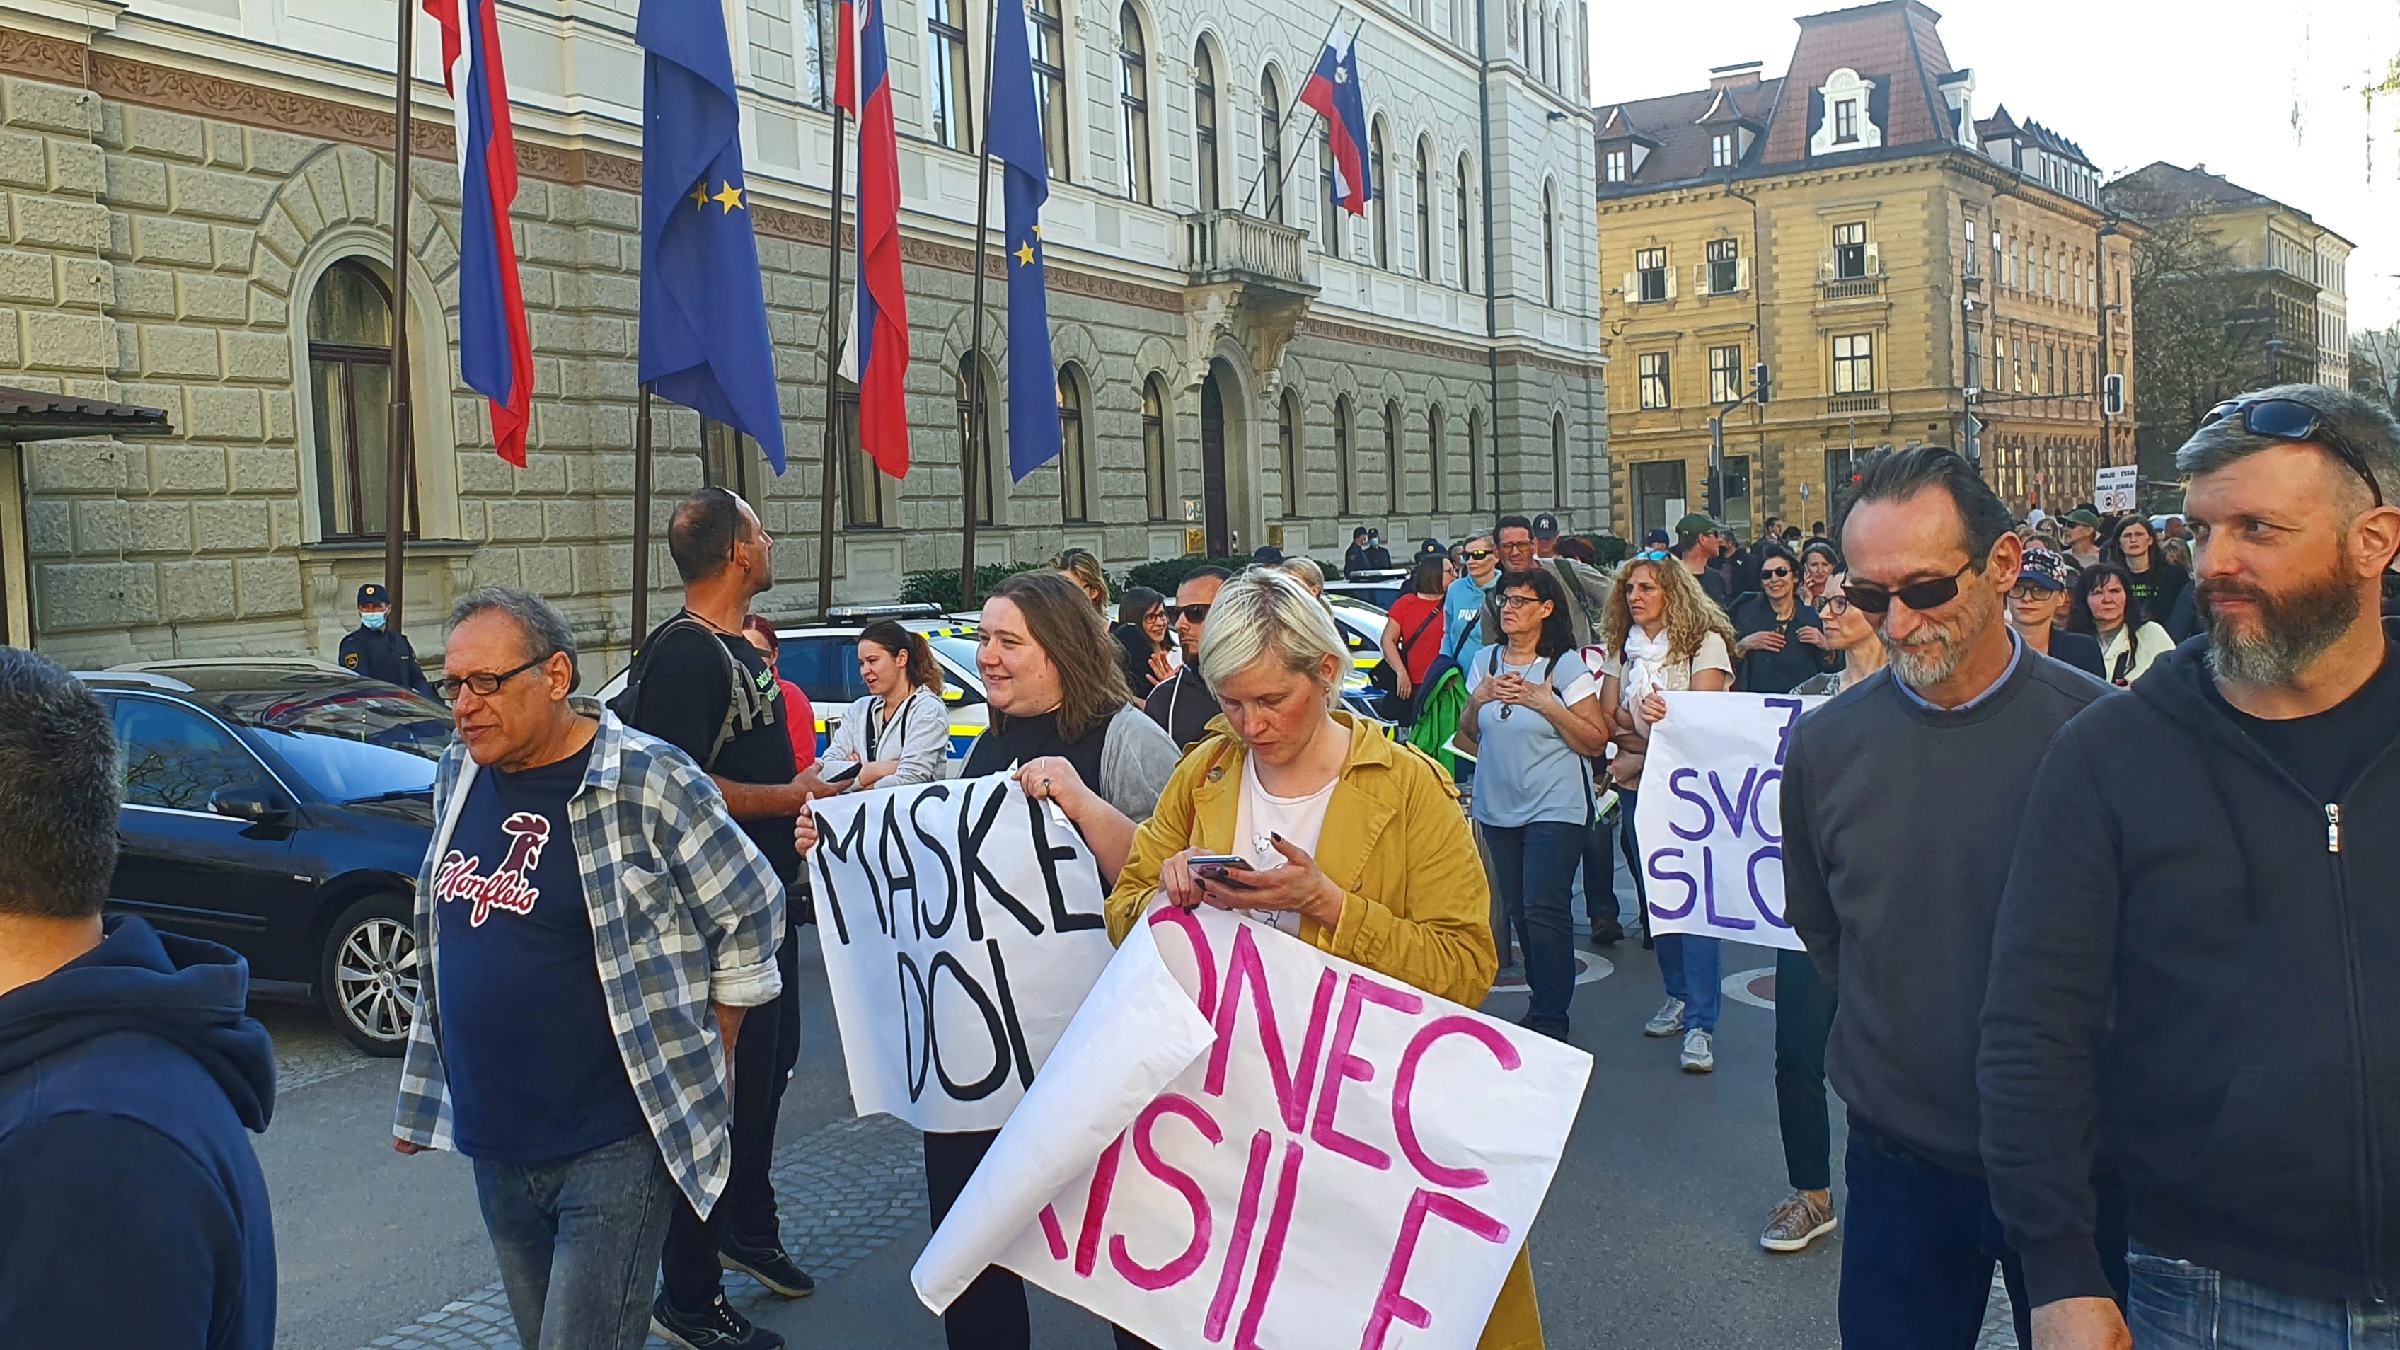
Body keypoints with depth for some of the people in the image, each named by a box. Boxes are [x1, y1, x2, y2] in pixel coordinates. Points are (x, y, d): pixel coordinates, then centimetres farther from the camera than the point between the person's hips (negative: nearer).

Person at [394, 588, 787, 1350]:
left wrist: (704, 1057, 0)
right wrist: (426, 1088, 19)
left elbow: (752, 913, -6)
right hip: (492, 1139, 7)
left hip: (613, 1145, -7)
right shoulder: (458, 777, 5)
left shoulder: (646, 782, -15)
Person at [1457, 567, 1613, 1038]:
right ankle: (1544, 996, 26)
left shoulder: (1566, 665, -7)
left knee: (1543, 910, -11)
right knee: (1517, 909, 10)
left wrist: (1546, 703, -18)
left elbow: (1597, 741, -9)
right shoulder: (1485, 661, 8)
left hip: (1555, 807, -5)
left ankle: (1550, 1019, -1)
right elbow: (1468, 735, 15)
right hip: (1498, 806, 6)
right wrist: (1478, 699, -4)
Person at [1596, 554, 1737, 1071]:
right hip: (1636, 785, 6)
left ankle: (1701, 1024, -10)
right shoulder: (1621, 646, 12)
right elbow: (1606, 720, 7)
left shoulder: (1704, 641, -4)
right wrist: (1644, 737, -10)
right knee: (1653, 895, 10)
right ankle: (1679, 996, 24)